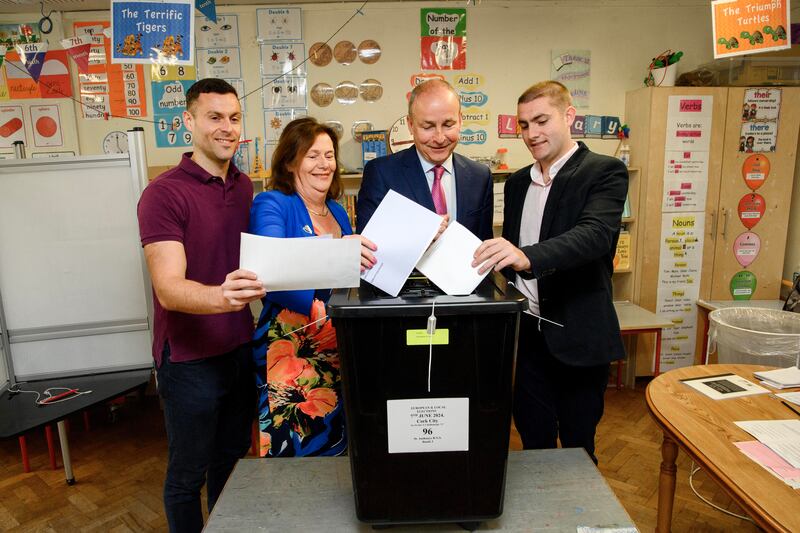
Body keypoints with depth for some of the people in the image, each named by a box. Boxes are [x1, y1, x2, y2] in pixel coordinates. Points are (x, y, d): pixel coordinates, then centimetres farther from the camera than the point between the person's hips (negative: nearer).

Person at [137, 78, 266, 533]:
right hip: (190, 359, -6)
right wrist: (221, 296, -44)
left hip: (242, 349, 6)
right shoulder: (164, 194, -15)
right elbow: (169, 288, -25)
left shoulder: (245, 186, 5)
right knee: (188, 474, 14)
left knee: (232, 458, 23)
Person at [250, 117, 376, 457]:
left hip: (338, 348, 6)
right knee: (299, 451, 1)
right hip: (290, 349, -6)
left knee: (338, 447, 14)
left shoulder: (337, 212, 12)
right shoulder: (271, 205, -6)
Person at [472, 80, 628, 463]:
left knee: (578, 449, 12)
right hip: (526, 333, 5)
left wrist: (526, 256, -41)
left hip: (578, 336, -4)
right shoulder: (517, 183, 11)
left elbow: (595, 234, -25)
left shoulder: (605, 172, -7)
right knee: (534, 445, 16)